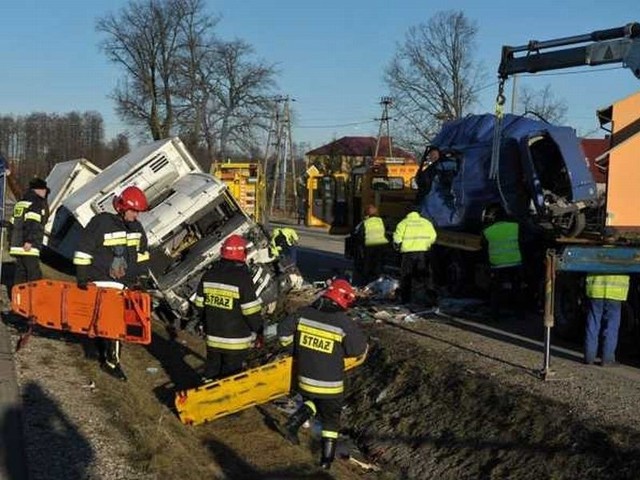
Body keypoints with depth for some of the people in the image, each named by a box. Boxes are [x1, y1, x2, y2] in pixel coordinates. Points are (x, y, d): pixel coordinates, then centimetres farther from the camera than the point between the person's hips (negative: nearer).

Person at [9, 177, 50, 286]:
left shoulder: (20, 203, 22)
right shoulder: (37, 203, -6)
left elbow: (13, 224, 23)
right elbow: (32, 224, -19)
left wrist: (12, 242, 25)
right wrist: (29, 241, -23)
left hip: (17, 245, 9)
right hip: (29, 248, -9)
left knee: (20, 273, 11)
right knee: (34, 275, -9)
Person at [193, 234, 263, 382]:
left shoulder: (209, 275, 1)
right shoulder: (243, 278, -18)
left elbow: (200, 306, 9)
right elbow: (251, 312, -16)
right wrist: (258, 333, -1)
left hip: (213, 337, 6)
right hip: (236, 341, -5)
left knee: (211, 371, 19)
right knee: (230, 376, 4)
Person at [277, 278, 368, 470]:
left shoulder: (303, 313, -7)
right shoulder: (345, 324, -19)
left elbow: (284, 331, 2)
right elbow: (360, 348, -8)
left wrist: (296, 350, 16)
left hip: (304, 380, 4)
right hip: (330, 385, -4)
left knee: (313, 402, 33)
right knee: (331, 419, 15)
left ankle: (293, 423, 12)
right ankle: (326, 460, 19)